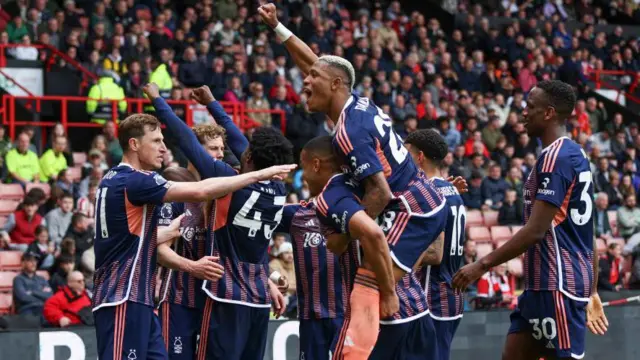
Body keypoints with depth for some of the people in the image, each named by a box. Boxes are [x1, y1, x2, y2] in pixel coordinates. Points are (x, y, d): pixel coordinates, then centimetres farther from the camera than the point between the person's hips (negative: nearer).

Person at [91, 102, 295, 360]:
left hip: (135, 299, 10)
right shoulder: (134, 181, -14)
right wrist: (259, 174, -15)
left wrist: (172, 230, 32)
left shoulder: (113, 181, 16)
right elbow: (200, 191, -21)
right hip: (124, 300, -10)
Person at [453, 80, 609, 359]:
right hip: (544, 282, 10)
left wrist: (482, 265, -17)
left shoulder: (555, 158, -15)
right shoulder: (575, 154, 15)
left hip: (557, 284, -10)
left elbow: (535, 231, -21)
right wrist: (590, 293, 22)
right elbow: (586, 232, 19)